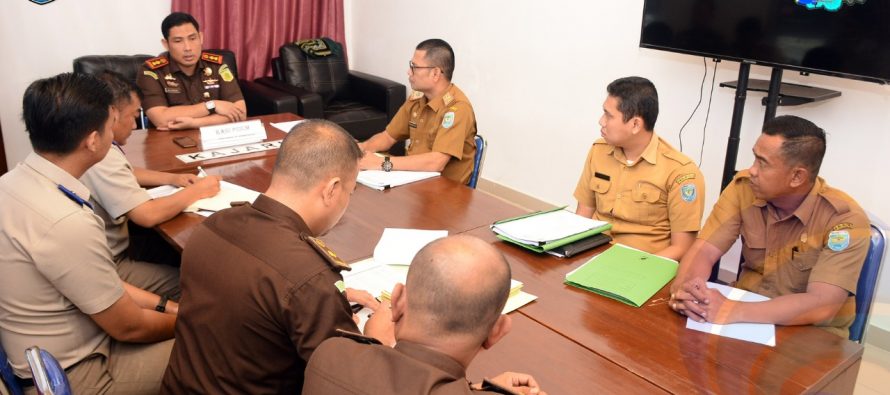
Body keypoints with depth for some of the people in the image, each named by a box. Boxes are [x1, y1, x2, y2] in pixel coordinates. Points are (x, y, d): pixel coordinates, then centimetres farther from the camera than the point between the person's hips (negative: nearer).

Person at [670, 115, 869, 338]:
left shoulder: (845, 219, -19)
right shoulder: (744, 188, -8)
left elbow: (822, 305, -28)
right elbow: (704, 250, -12)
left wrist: (732, 312, -38)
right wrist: (684, 286, -35)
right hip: (747, 315, 4)